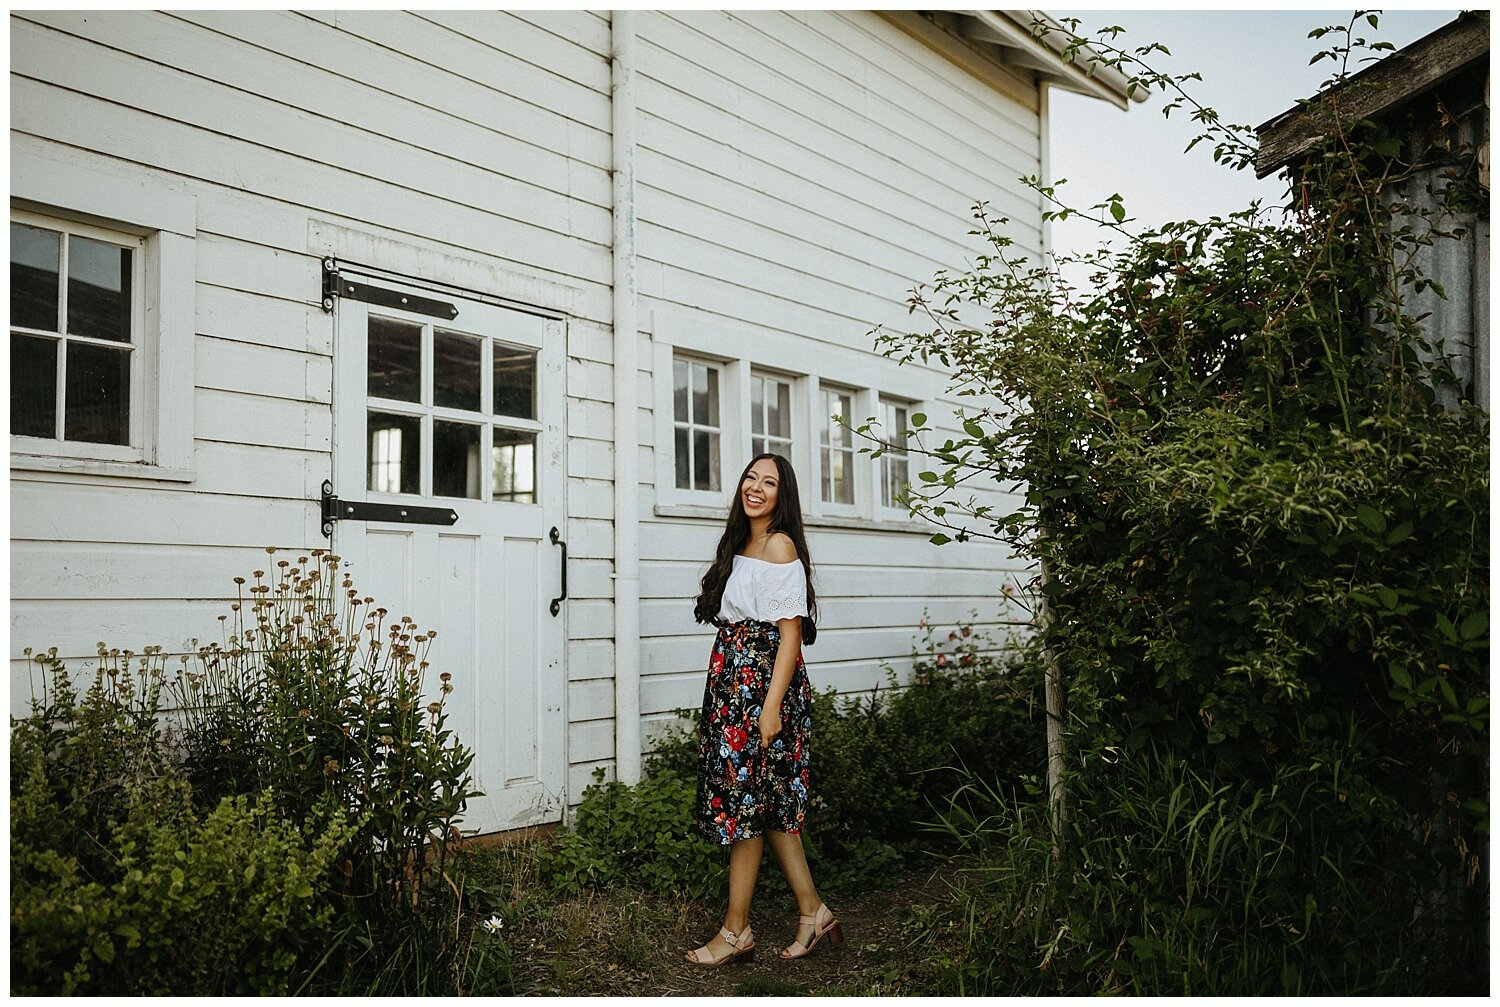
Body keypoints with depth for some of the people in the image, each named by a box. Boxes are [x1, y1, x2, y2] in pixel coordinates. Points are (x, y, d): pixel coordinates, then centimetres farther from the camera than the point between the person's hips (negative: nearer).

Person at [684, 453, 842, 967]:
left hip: (763, 682, -9)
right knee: (769, 804, 12)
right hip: (733, 681, 9)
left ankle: (736, 929, 11)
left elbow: (790, 632, -16)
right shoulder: (741, 544, 15)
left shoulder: (780, 545, -11)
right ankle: (813, 910, 22)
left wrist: (771, 706, -20)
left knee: (745, 803, -1)